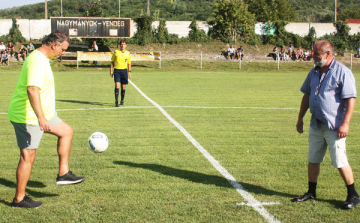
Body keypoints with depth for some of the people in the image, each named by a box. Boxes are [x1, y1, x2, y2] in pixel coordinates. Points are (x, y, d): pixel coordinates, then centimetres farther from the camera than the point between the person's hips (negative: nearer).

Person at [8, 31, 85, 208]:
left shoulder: (40, 58, 12)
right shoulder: (38, 61, -21)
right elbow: (32, 89, -33)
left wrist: (43, 116, 31)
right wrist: (41, 117, -37)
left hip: (41, 114, 11)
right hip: (28, 117, -11)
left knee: (66, 131, 17)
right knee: (28, 156, -3)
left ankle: (63, 174, 19)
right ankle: (19, 199, 8)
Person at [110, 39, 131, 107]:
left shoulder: (128, 53, 6)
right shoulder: (116, 52, 0)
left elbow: (129, 63, 13)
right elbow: (112, 62, 6)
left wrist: (129, 72, 5)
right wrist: (111, 71, 1)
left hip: (124, 70, 2)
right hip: (117, 70, -2)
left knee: (123, 87, 6)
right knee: (117, 85, -12)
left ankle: (122, 101, 21)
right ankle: (116, 101, -10)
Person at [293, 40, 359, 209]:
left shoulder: (342, 72, -11)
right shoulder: (314, 72, 11)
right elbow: (307, 96, 20)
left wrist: (345, 123, -21)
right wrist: (300, 118, 18)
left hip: (334, 127, -7)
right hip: (316, 125, 7)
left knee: (340, 162, -5)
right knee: (312, 160, 12)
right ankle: (311, 193, 25)